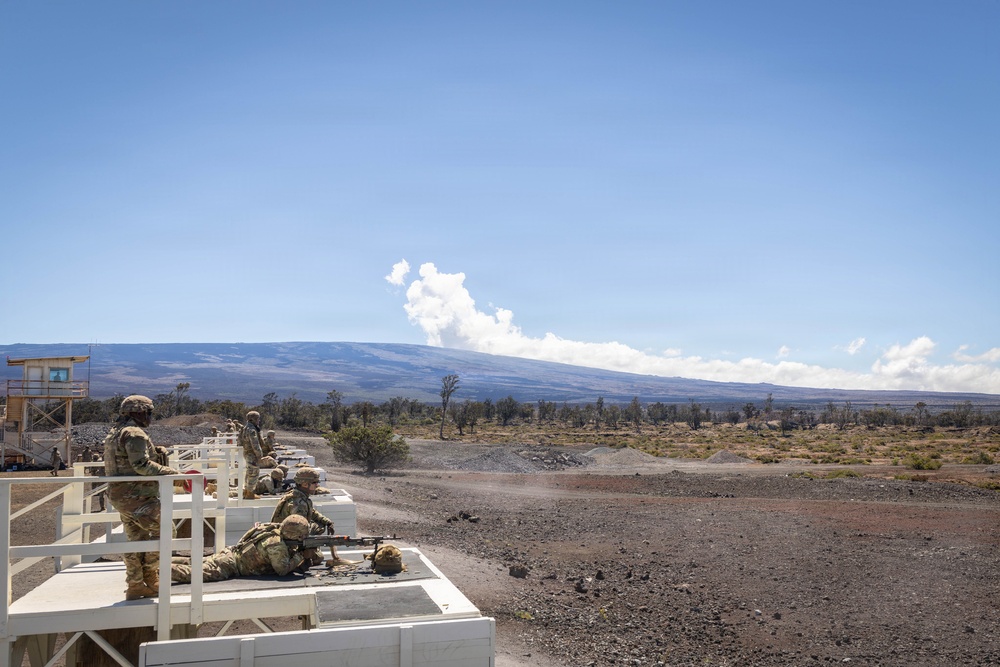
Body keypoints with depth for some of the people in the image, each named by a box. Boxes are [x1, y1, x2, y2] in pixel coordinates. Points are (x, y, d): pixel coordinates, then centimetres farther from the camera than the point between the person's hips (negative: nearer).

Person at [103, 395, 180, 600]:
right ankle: (150, 578, 3)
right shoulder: (135, 433, -16)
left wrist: (155, 453, 10)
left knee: (137, 539, 15)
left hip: (119, 496, 10)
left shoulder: (115, 432, 17)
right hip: (137, 497, -10)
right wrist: (169, 472, -20)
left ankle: (135, 586, 20)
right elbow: (141, 465, -24)